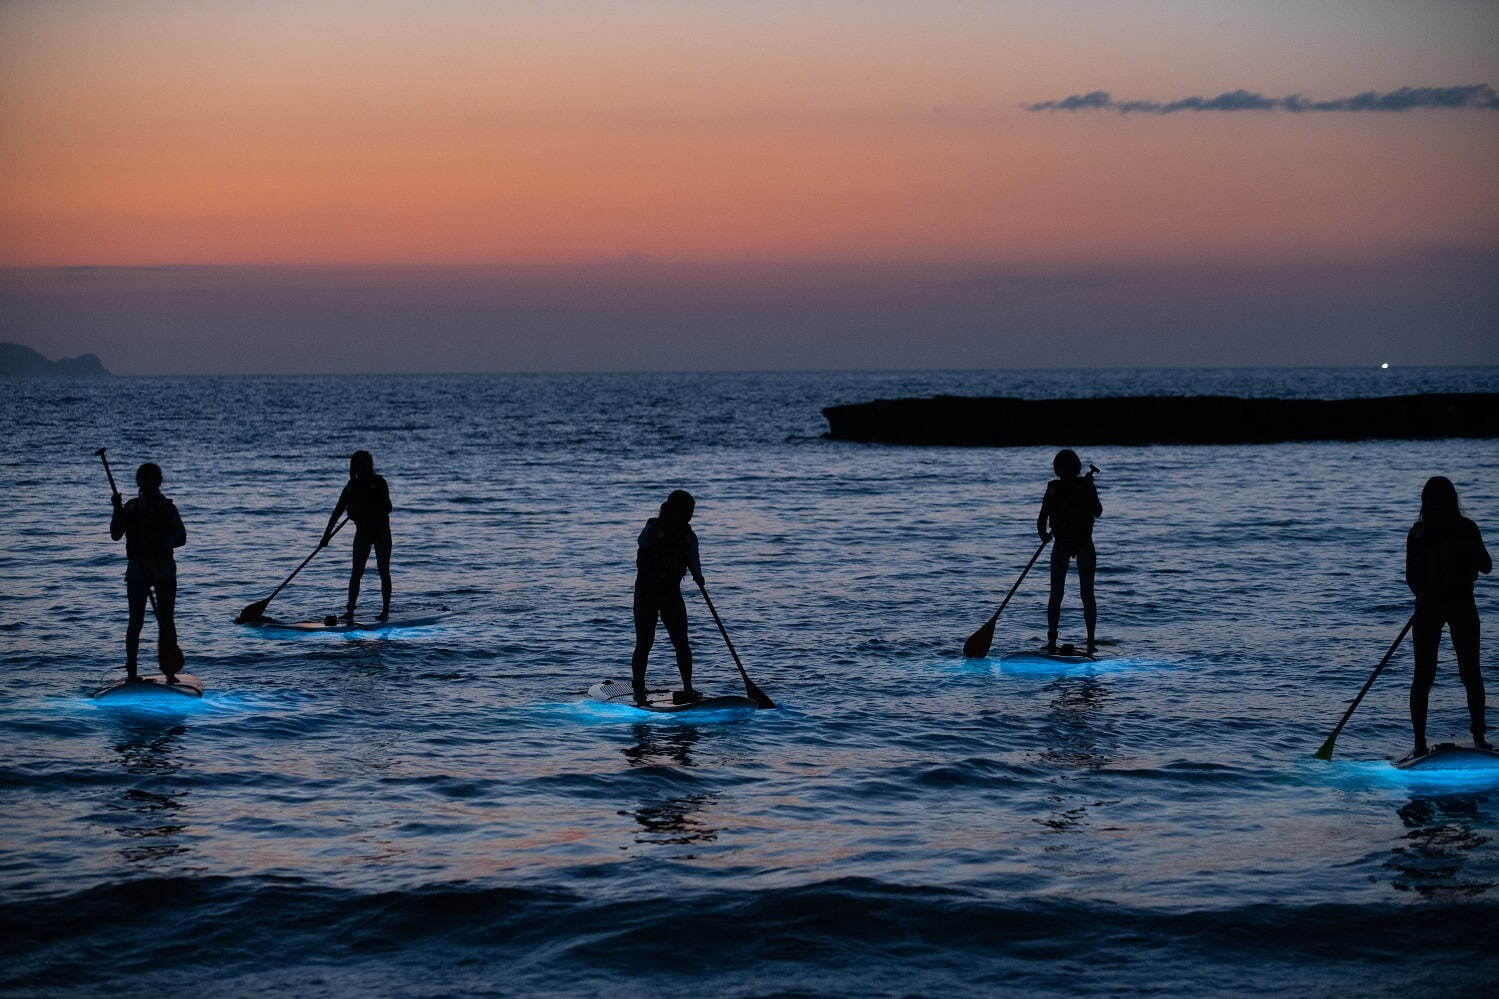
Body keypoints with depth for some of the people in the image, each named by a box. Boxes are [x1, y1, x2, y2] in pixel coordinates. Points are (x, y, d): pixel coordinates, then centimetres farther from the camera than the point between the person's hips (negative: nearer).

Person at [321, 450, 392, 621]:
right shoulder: (352, 487, 5)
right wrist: (327, 535, 2)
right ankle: (349, 610, -3)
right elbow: (337, 512, 6)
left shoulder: (378, 482, -5)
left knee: (383, 572, 1)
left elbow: (387, 508, -13)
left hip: (381, 531, -3)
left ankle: (385, 610, 6)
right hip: (362, 531, 3)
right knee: (356, 573, -2)